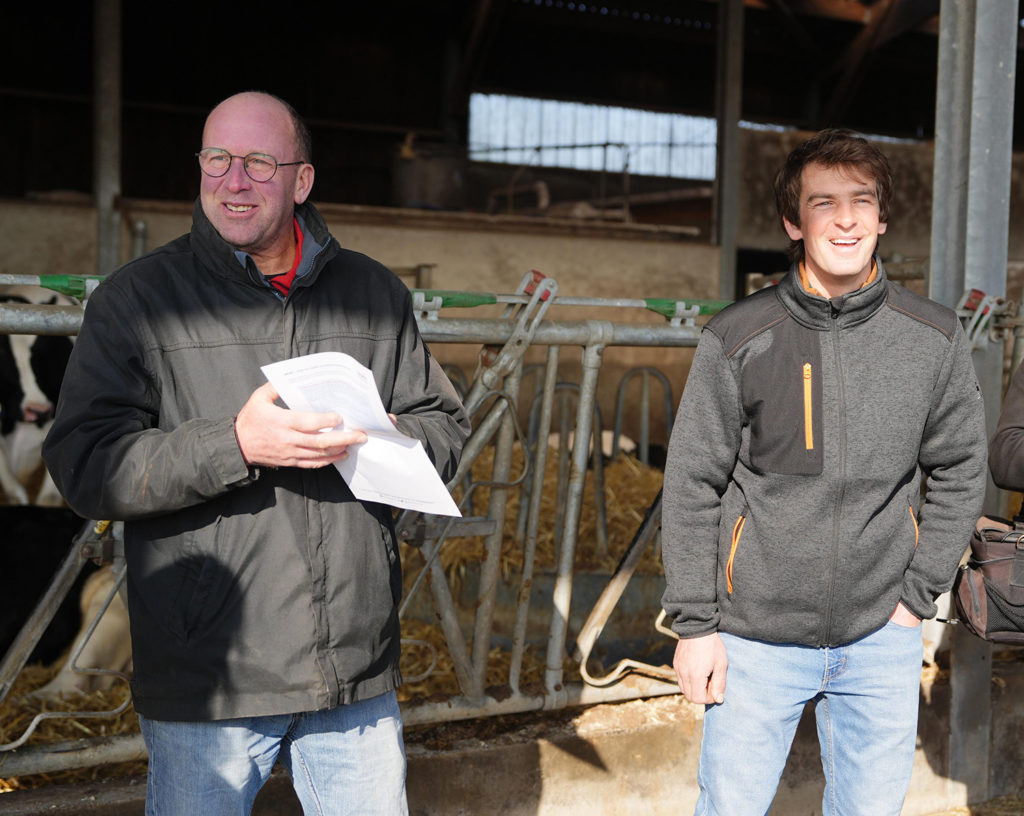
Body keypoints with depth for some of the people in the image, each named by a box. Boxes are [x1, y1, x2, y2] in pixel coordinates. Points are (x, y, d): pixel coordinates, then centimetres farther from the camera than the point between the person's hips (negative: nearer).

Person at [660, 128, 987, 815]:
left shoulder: (934, 338, -2)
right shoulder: (739, 338, -8)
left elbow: (961, 471, 8)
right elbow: (693, 485, -4)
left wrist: (918, 595, 2)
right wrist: (694, 624, -5)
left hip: (882, 637, 2)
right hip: (757, 636, -2)